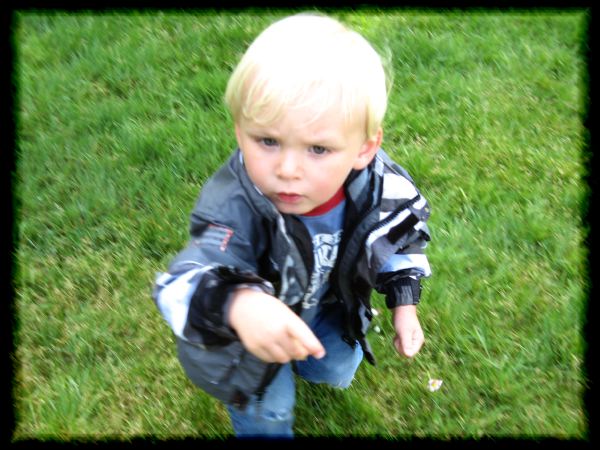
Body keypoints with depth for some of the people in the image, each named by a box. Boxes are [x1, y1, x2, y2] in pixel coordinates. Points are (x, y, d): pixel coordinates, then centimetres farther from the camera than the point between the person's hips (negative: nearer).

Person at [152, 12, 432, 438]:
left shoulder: (380, 185, -30)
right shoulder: (234, 209, -45)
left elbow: (403, 234, -7)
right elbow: (185, 284, -58)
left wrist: (404, 303, -10)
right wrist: (238, 305, -79)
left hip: (326, 306, 4)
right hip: (257, 321, -3)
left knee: (336, 372, 24)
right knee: (267, 407, 12)